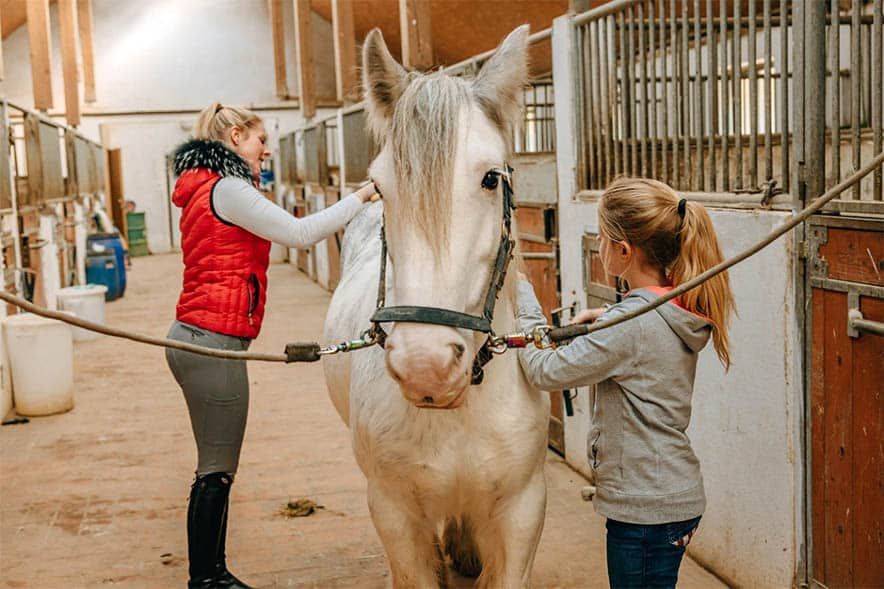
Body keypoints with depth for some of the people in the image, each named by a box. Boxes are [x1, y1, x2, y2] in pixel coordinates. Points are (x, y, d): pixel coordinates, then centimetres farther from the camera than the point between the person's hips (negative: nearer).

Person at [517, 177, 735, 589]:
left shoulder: (630, 323, -25)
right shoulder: (679, 308, 2)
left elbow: (547, 371, -21)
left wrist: (522, 297, -8)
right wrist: (606, 318, 4)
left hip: (644, 507, -9)